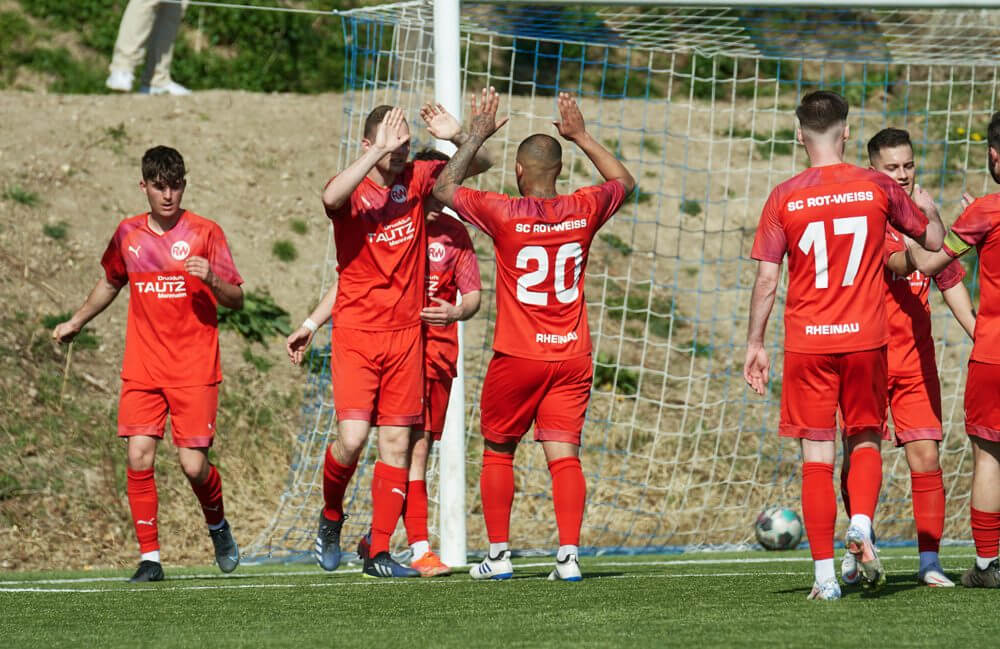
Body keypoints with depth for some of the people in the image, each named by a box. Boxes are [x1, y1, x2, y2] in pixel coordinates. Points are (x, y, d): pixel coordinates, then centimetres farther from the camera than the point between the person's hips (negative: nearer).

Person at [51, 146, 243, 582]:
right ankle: (149, 557, -3)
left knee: (193, 464, -8)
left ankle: (218, 526, 24)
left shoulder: (205, 233, -2)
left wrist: (211, 279, -21)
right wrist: (76, 322, 27)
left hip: (194, 370, -3)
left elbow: (236, 300, -2)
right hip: (142, 369, 3)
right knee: (139, 456, -11)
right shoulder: (128, 234, 8)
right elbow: (111, 282, 28)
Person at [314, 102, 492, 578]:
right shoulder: (352, 189, -9)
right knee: (352, 436, -15)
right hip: (356, 333, -4)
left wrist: (458, 138, -9)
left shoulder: (415, 179, 4)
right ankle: (331, 517, 14)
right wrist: (380, 152, -35)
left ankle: (379, 553, 8)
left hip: (405, 333, 4)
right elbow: (332, 197, -34)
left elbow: (480, 164, 12)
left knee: (396, 443, 2)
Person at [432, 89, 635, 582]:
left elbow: (443, 188, 4)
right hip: (572, 357, 3)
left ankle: (498, 555, 12)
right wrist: (581, 136, 21)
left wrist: (476, 137, 9)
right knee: (564, 455, -1)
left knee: (498, 453, 12)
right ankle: (569, 555, -12)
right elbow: (624, 181, 21)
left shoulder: (504, 214, -10)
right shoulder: (583, 210, -1)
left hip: (518, 357, -2)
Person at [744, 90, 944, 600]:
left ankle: (824, 575, -1)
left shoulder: (784, 198, -4)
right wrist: (930, 210, 33)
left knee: (816, 457, 3)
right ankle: (861, 524, -11)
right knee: (865, 439, 17)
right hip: (865, 338, 1)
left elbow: (766, 279, -3)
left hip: (807, 343, -1)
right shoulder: (876, 187, -1)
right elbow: (933, 241, 11)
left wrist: (755, 343, 6)